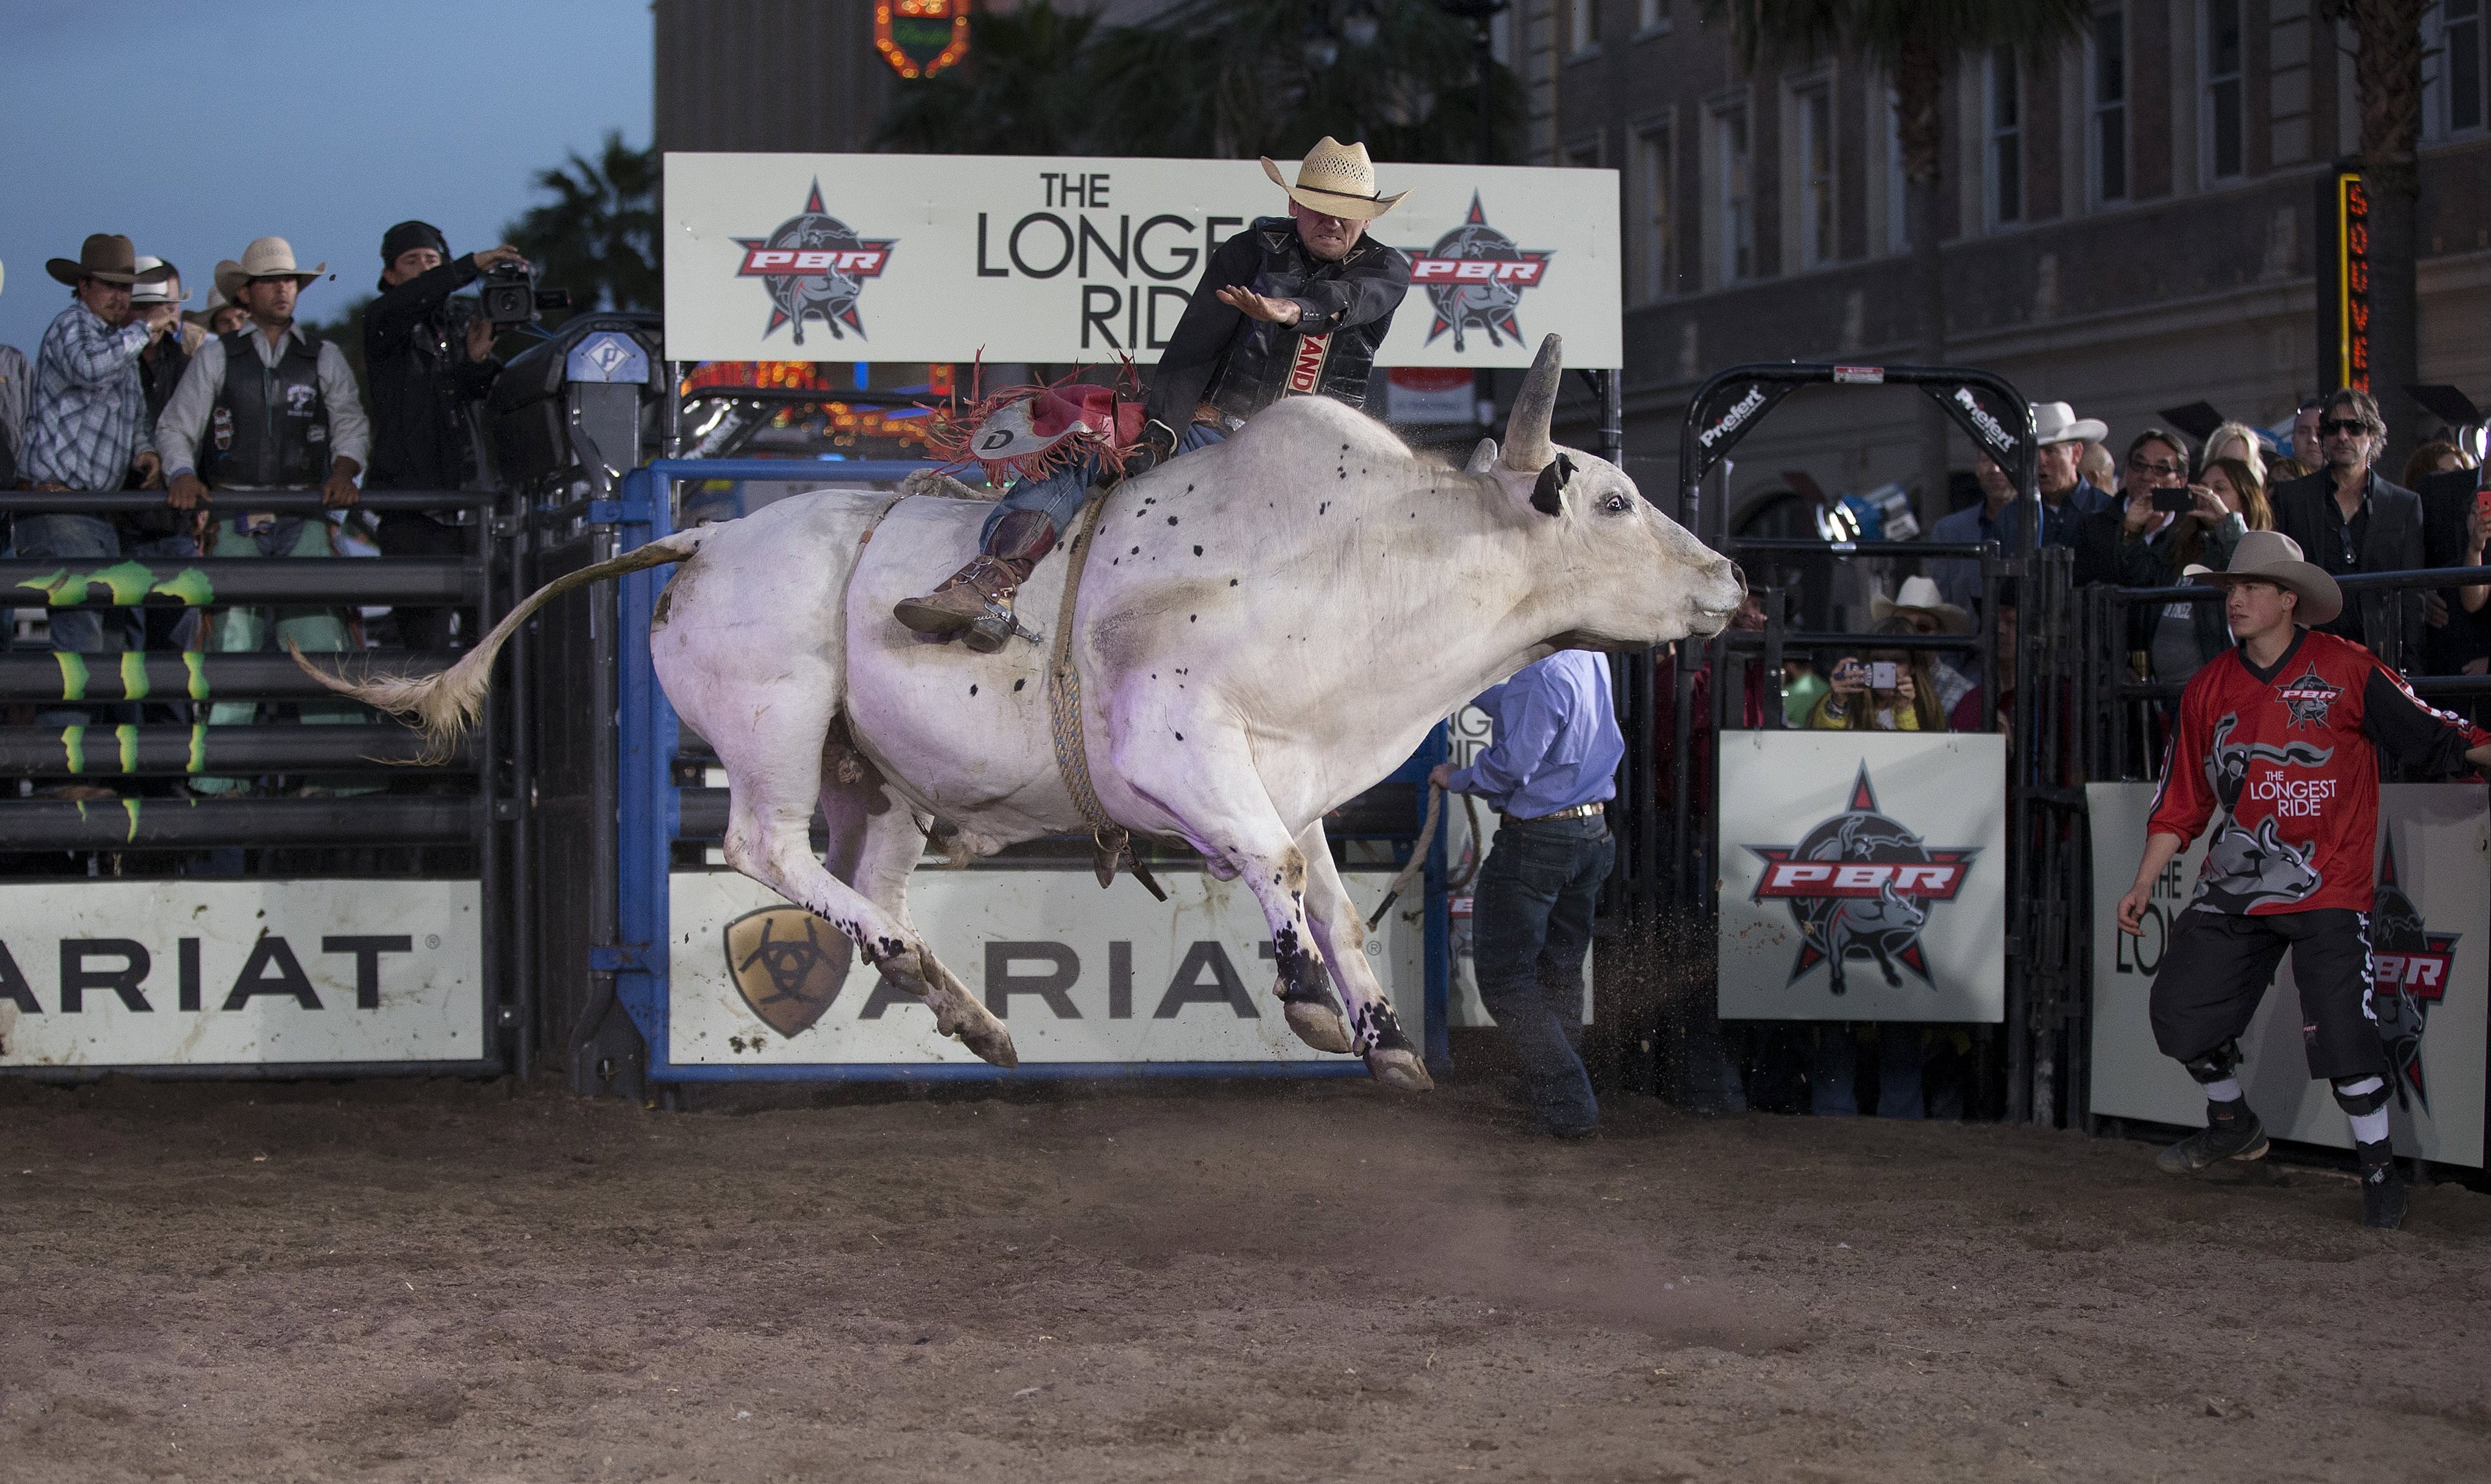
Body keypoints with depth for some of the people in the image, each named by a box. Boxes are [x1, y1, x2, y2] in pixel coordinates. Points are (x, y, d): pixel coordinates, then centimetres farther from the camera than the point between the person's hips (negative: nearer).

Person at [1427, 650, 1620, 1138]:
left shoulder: (1543, 675, -22)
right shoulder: (1593, 659, 5)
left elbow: (1510, 766, -21)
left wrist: (1456, 779, -3)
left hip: (1535, 838, -9)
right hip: (1592, 833, 9)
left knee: (1505, 976, -2)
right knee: (1561, 970, 18)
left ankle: (1566, 1106, -6)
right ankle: (1568, 1098, 25)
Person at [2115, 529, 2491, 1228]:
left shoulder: (2347, 671, -6)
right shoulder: (2209, 689, 7)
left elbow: (2431, 733, -5)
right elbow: (2182, 799, 12)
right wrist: (2144, 884, 9)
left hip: (2327, 888, -5)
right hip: (2234, 883, 5)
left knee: (2339, 1028, -16)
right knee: (2181, 1010, 6)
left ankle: (2378, 1168, 1)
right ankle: (2234, 1126, 32)